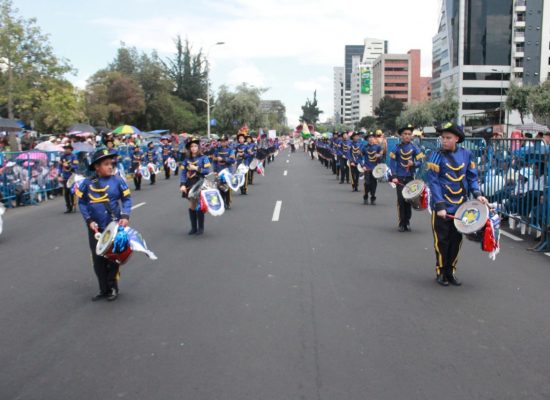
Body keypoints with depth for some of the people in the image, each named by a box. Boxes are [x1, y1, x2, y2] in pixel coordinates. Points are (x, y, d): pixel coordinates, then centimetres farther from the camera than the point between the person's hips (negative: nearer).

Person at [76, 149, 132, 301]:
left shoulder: (117, 180, -8)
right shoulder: (87, 183, -6)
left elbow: (127, 199, -2)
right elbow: (82, 203, 0)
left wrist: (125, 216, -15)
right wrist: (89, 220, -8)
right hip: (95, 228, 2)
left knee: (113, 257, 7)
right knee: (98, 259, 9)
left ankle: (113, 288, 24)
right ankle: (104, 289, 23)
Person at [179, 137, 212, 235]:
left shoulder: (203, 158, 0)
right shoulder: (187, 160, 9)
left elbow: (207, 171, -9)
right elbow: (182, 173, 2)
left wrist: (196, 168, -14)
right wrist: (182, 185, -10)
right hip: (190, 185, 4)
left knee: (199, 206, -4)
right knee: (191, 206, 5)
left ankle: (201, 228, 6)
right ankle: (193, 228, 14)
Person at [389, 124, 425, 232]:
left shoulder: (414, 148, 0)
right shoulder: (397, 148, -1)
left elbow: (420, 162, -2)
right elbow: (392, 162, -2)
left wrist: (413, 163, -24)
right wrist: (393, 176, -12)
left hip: (410, 178, 1)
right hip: (400, 178, -1)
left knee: (409, 200, 6)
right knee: (401, 200, -6)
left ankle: (407, 222, 18)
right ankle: (402, 223, 2)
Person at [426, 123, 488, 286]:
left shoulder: (466, 154, 3)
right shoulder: (437, 156, -9)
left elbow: (472, 177, 9)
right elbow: (433, 182, -12)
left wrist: (477, 194, -8)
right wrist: (440, 206, -18)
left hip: (460, 207, 4)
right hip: (442, 207, -4)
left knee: (456, 241, 11)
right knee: (442, 241, 4)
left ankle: (451, 272, 25)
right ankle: (440, 272, 19)